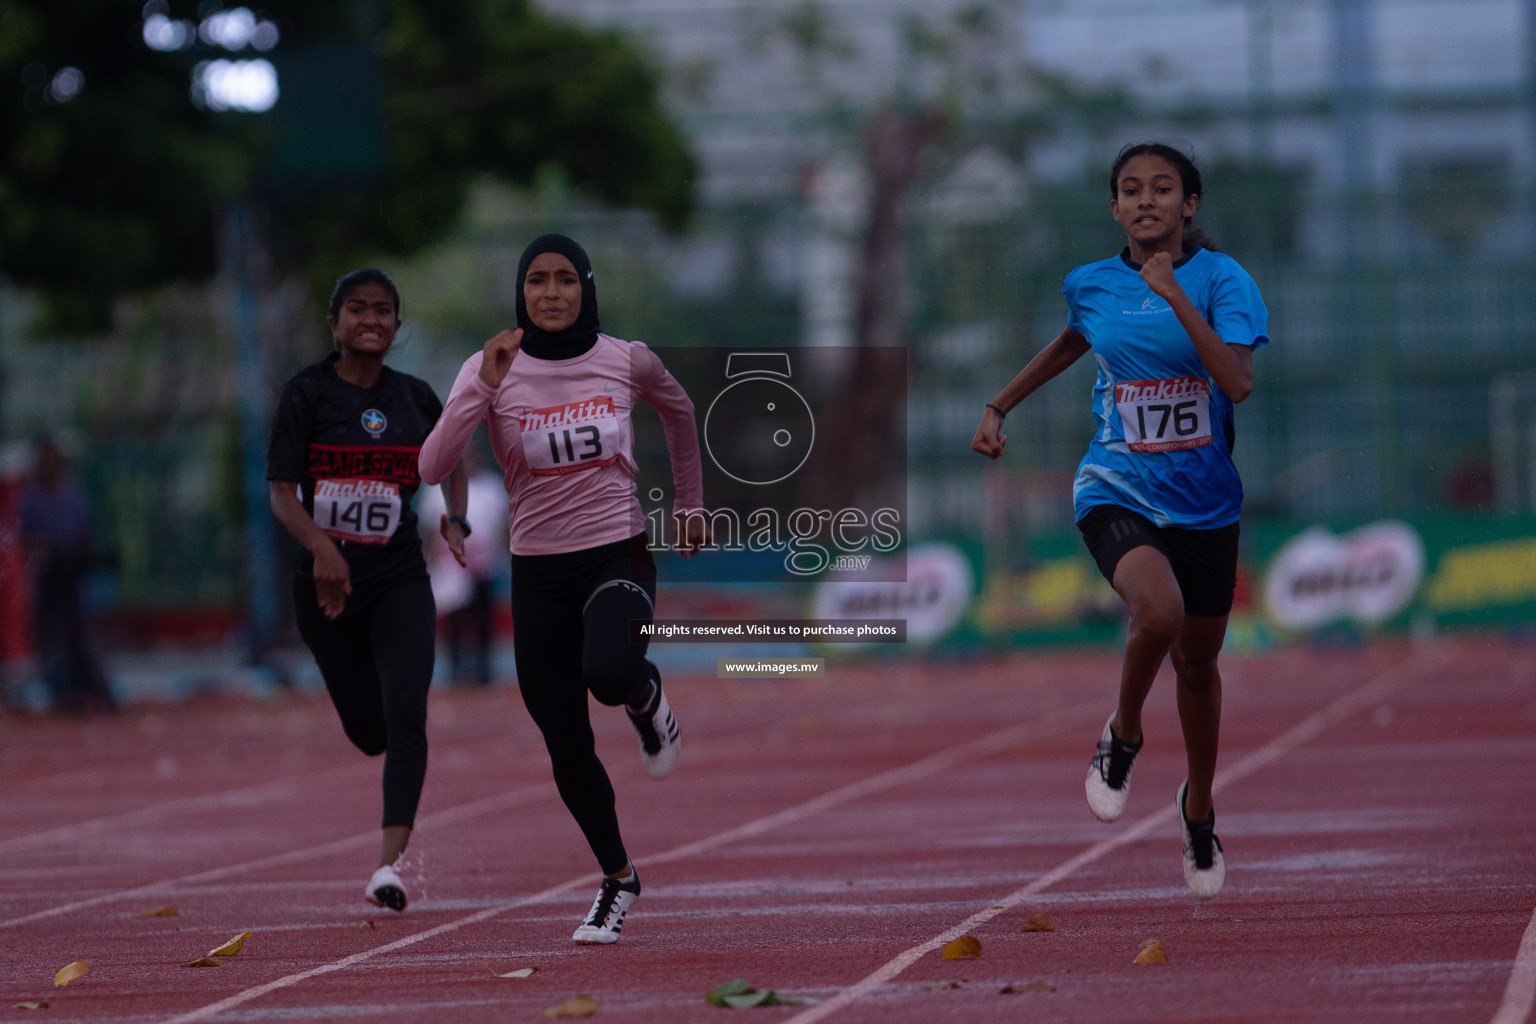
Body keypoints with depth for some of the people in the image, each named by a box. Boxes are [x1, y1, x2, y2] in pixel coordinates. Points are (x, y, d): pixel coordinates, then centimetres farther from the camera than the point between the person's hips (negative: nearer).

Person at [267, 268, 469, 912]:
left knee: (405, 714, -18)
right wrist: (322, 547, -30)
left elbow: (451, 464, 22)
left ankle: (390, 863, -21)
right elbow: (281, 491, -12)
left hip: (399, 577, 1)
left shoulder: (416, 399, 4)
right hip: (326, 582, -1)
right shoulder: (306, 394, -5)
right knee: (366, 729, 8)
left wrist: (456, 520, 2)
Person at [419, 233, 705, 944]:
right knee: (566, 746, 4)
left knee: (610, 675, -33)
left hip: (618, 556, -1)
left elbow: (679, 410, 19)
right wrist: (483, 387, -25)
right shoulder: (492, 371, -6)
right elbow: (432, 468, -17)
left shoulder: (627, 362, -3)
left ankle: (647, 700, 5)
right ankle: (617, 879, 28)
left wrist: (690, 504, 24)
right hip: (537, 572, 1)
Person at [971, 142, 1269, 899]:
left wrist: (1175, 294, -26)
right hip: (1117, 489, 0)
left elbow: (1238, 382, -23)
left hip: (1203, 497, 0)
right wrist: (1000, 406, 25)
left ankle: (1199, 808, 39)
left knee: (1198, 660, 14)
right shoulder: (1091, 285, 0)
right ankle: (1123, 737, -1)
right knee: (1159, 611, -30)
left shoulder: (1221, 280, -8)